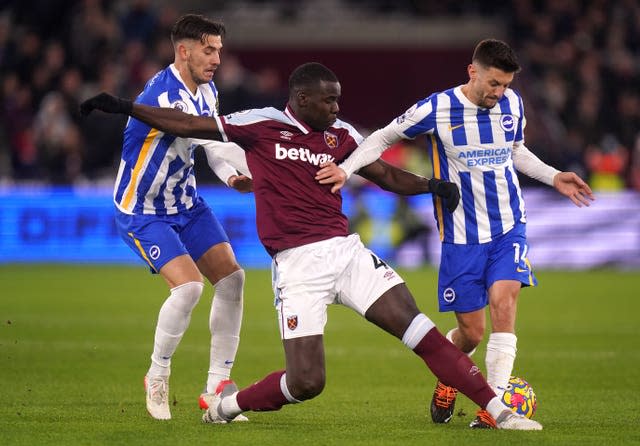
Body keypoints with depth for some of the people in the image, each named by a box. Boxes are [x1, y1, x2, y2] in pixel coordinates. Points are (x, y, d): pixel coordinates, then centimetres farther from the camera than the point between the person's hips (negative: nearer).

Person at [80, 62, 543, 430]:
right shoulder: (259, 125, 0)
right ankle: (228, 404, 17)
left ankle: (498, 408, -7)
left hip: (345, 250, 4)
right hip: (296, 264, -4)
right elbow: (187, 124, 5)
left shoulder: (341, 135, 11)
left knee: (417, 326, -9)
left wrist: (431, 186, 1)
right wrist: (125, 107, 5)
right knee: (306, 381, -11)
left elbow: (387, 175, 18)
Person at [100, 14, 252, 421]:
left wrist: (232, 177, -5)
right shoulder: (162, 96, -27)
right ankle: (157, 379, 0)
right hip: (142, 211, -8)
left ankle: (216, 389, 4)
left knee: (232, 278, -4)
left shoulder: (207, 91, 2)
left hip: (186, 203, 8)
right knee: (189, 285, -23)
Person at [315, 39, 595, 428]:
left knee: (503, 305, -19)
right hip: (462, 235, -2)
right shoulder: (437, 110, -13)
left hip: (510, 227, 2)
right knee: (471, 332, 1)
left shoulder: (512, 104, 0)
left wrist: (554, 177, 12)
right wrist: (345, 168, -14)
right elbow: (383, 138, -1)